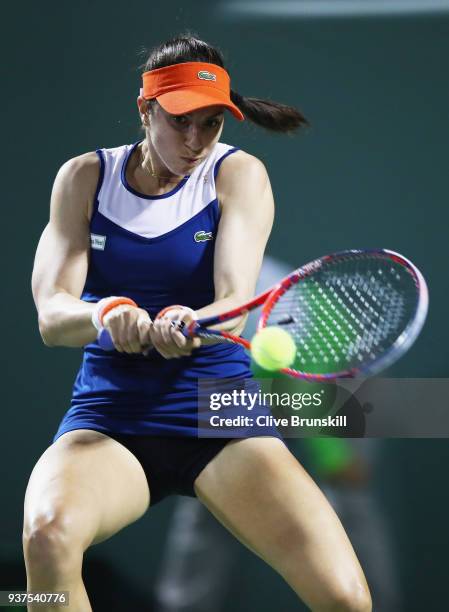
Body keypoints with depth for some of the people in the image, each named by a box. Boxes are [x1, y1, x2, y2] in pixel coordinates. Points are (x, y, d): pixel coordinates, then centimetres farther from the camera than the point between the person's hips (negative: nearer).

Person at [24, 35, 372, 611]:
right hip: (108, 418, 1)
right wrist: (105, 314, -32)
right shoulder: (85, 176, 4)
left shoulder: (238, 174, 0)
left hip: (221, 417, 0)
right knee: (48, 535, -34)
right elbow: (51, 315, -8)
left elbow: (235, 299, -15)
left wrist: (188, 323, -39)